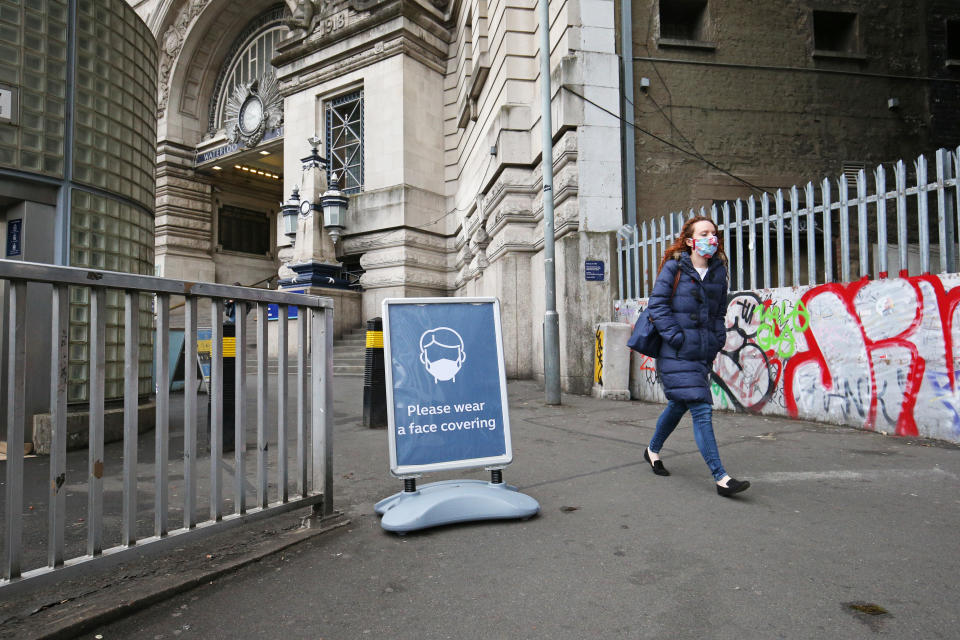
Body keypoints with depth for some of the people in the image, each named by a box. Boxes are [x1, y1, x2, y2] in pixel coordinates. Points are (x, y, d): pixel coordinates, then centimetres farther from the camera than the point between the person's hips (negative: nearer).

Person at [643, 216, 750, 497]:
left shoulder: (718, 270, 11)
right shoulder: (674, 267, -6)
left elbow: (720, 311, 20)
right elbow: (657, 304, -10)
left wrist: (718, 338, 6)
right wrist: (675, 337, -15)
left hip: (703, 354, 7)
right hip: (677, 356, -7)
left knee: (679, 405, 19)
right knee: (702, 411, -10)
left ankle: (653, 450, 40)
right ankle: (721, 478, -5)